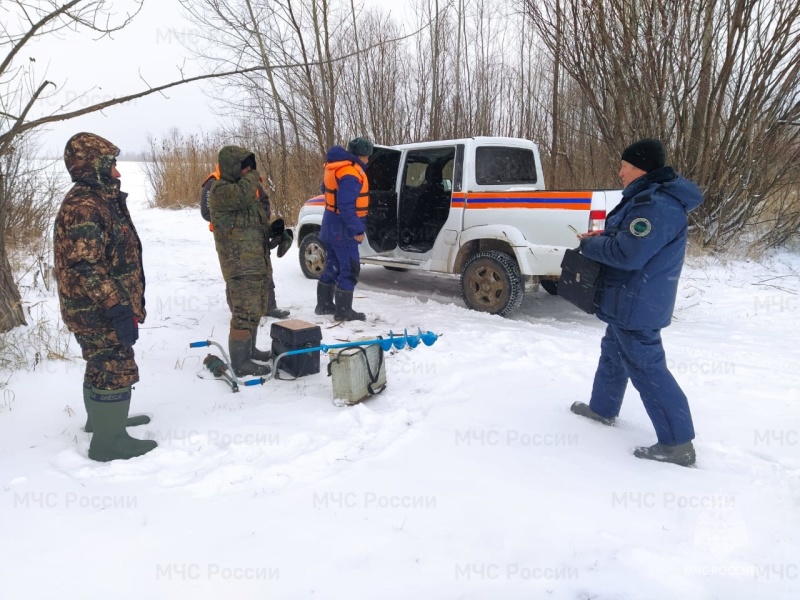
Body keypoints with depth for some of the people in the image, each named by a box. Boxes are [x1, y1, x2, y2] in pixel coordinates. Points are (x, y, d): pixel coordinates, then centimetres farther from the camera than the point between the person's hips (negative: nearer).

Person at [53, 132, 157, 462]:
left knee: (102, 366, 23)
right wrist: (119, 309, -29)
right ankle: (109, 441, 9)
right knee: (117, 371, -2)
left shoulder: (98, 200, 13)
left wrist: (130, 301, 23)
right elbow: (85, 268, -27)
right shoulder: (84, 208, -21)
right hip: (99, 311, -10)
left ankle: (101, 418, 41)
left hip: (99, 309, 10)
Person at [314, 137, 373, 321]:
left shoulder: (335, 167, 11)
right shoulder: (350, 174, -21)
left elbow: (325, 189, 26)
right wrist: (357, 229, -25)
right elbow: (346, 206, -28)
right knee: (349, 270, -2)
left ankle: (324, 305, 27)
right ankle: (343, 311, 4)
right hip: (343, 229, -10)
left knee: (332, 267, 18)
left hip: (332, 226, 10)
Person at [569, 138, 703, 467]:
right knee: (613, 353, 23)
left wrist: (589, 244, -13)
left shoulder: (656, 205, -26)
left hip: (636, 304, -11)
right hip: (632, 301, 11)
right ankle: (602, 408, 41)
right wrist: (604, 235, 4)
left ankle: (677, 443, 3)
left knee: (646, 367, -5)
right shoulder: (650, 197, 10)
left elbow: (627, 254, -29)